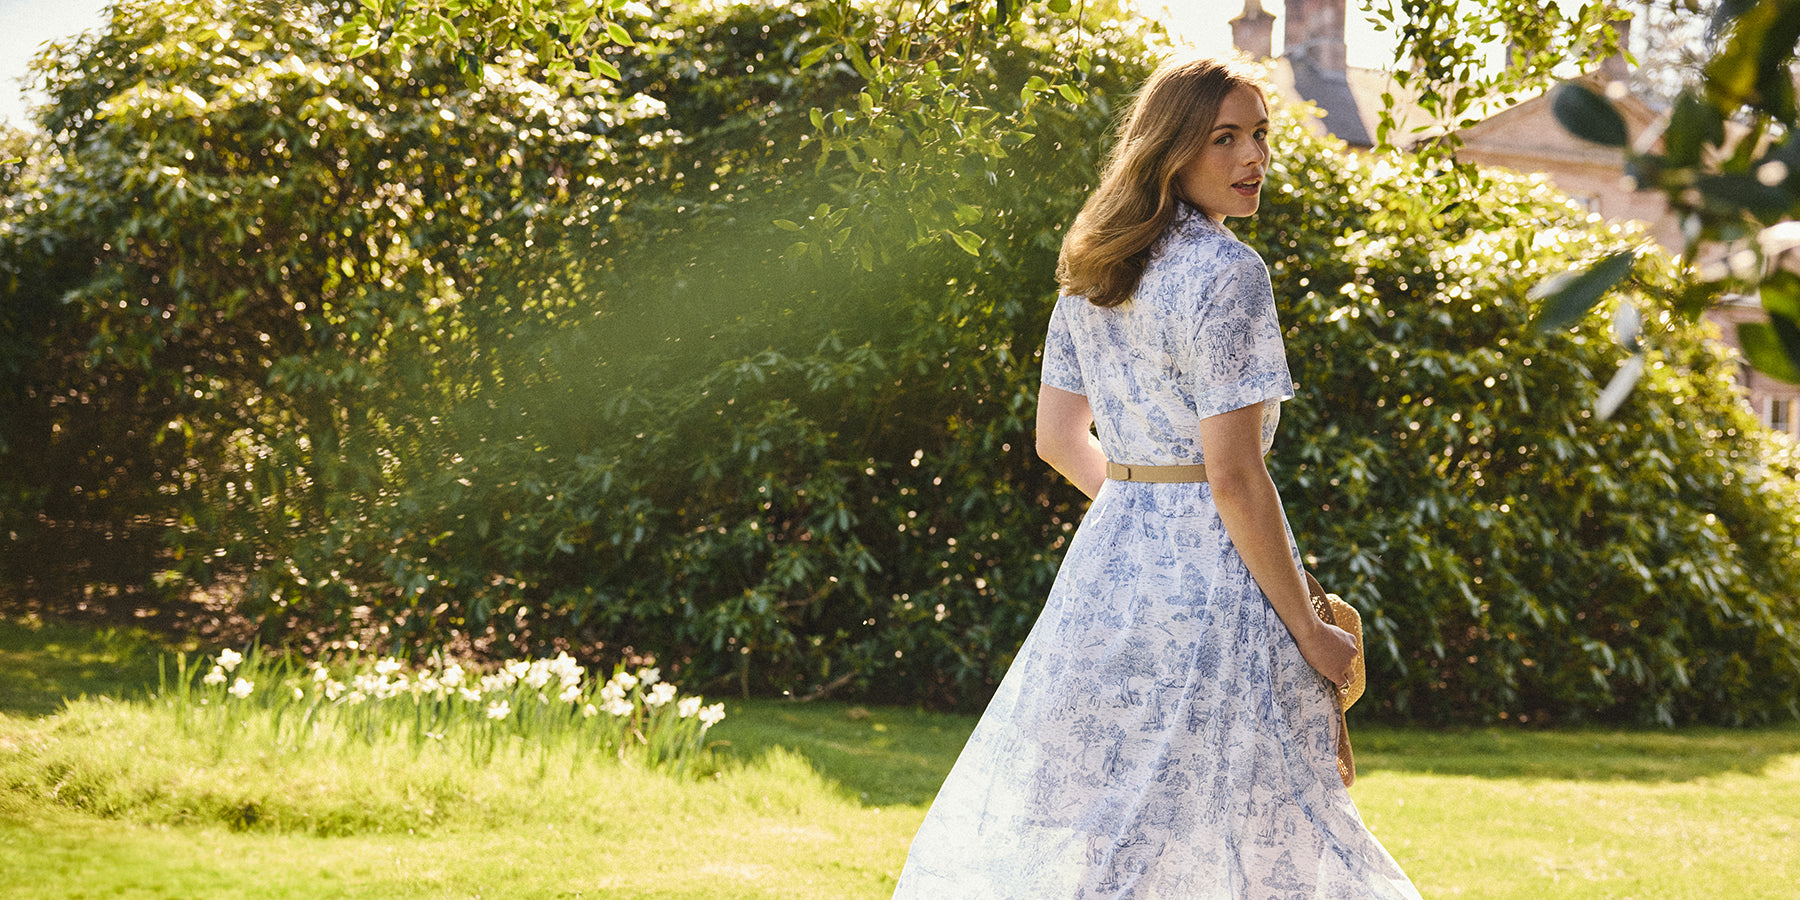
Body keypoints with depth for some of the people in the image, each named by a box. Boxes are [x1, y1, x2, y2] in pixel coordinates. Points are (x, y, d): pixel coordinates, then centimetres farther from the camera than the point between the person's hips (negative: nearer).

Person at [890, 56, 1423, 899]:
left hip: (1107, 554, 8)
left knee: (1071, 817, 14)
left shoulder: (1092, 268, 8)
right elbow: (1233, 476, -19)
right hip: (1212, 575, -8)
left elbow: (1057, 438, 15)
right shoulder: (1225, 273, -16)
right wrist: (1309, 632, -12)